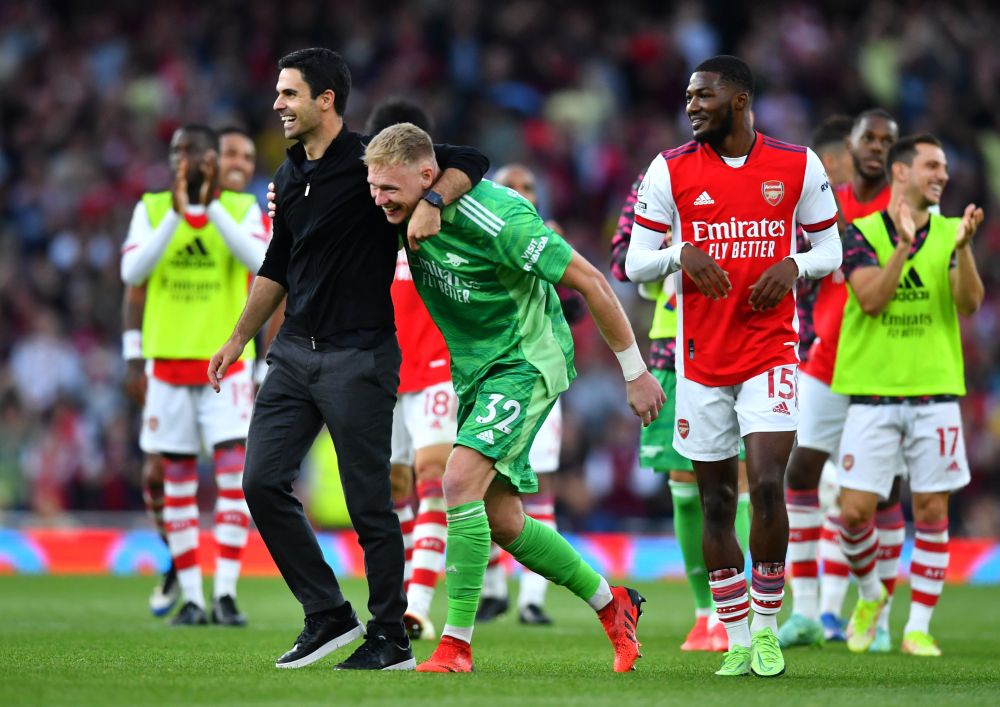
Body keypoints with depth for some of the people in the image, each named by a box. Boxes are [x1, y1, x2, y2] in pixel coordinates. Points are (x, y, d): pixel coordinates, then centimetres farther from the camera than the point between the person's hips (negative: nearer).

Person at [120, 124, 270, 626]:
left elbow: (260, 261, -16)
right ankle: (190, 597, 8)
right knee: (176, 480, 2)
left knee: (234, 471, -12)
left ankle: (226, 592, -11)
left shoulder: (243, 208, 2)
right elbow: (133, 273, -8)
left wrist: (212, 206, -20)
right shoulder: (151, 209, 6)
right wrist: (177, 213, -16)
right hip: (166, 361, 1)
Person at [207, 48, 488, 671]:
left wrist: (431, 201, -31)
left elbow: (470, 163, -13)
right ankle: (329, 616, 10)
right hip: (295, 351, 7)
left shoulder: (371, 160, -8)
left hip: (358, 356, -7)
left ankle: (391, 641, 8)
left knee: (369, 504, -3)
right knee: (262, 482, -1)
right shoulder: (290, 177, 14)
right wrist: (240, 339, 23)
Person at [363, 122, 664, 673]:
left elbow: (589, 282, -20)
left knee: (461, 479, -25)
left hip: (527, 363, -8)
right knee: (501, 522, 9)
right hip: (474, 370, 8)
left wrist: (635, 371, -14)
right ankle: (611, 604, 30)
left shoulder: (496, 218, -26)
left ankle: (457, 643, -20)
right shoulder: (410, 214, -6)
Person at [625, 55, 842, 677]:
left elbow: (830, 249, 10)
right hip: (702, 361, 1)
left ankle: (767, 626, 3)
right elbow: (636, 263, 3)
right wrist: (682, 255, -17)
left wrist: (794, 265, -11)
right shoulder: (671, 170, 2)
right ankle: (737, 639, 14)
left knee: (768, 487, -13)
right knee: (717, 502, 4)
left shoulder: (798, 165, 1)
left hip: (771, 351, -1)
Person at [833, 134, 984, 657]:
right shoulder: (861, 232, 1)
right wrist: (904, 245, -23)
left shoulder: (949, 233, 6)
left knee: (931, 510, 0)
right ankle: (870, 595, 22)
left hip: (934, 392, 2)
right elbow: (871, 299, -13)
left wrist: (963, 247, -21)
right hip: (872, 392, -2)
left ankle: (918, 627, 8)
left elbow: (969, 304, -6)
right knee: (856, 510, -5)